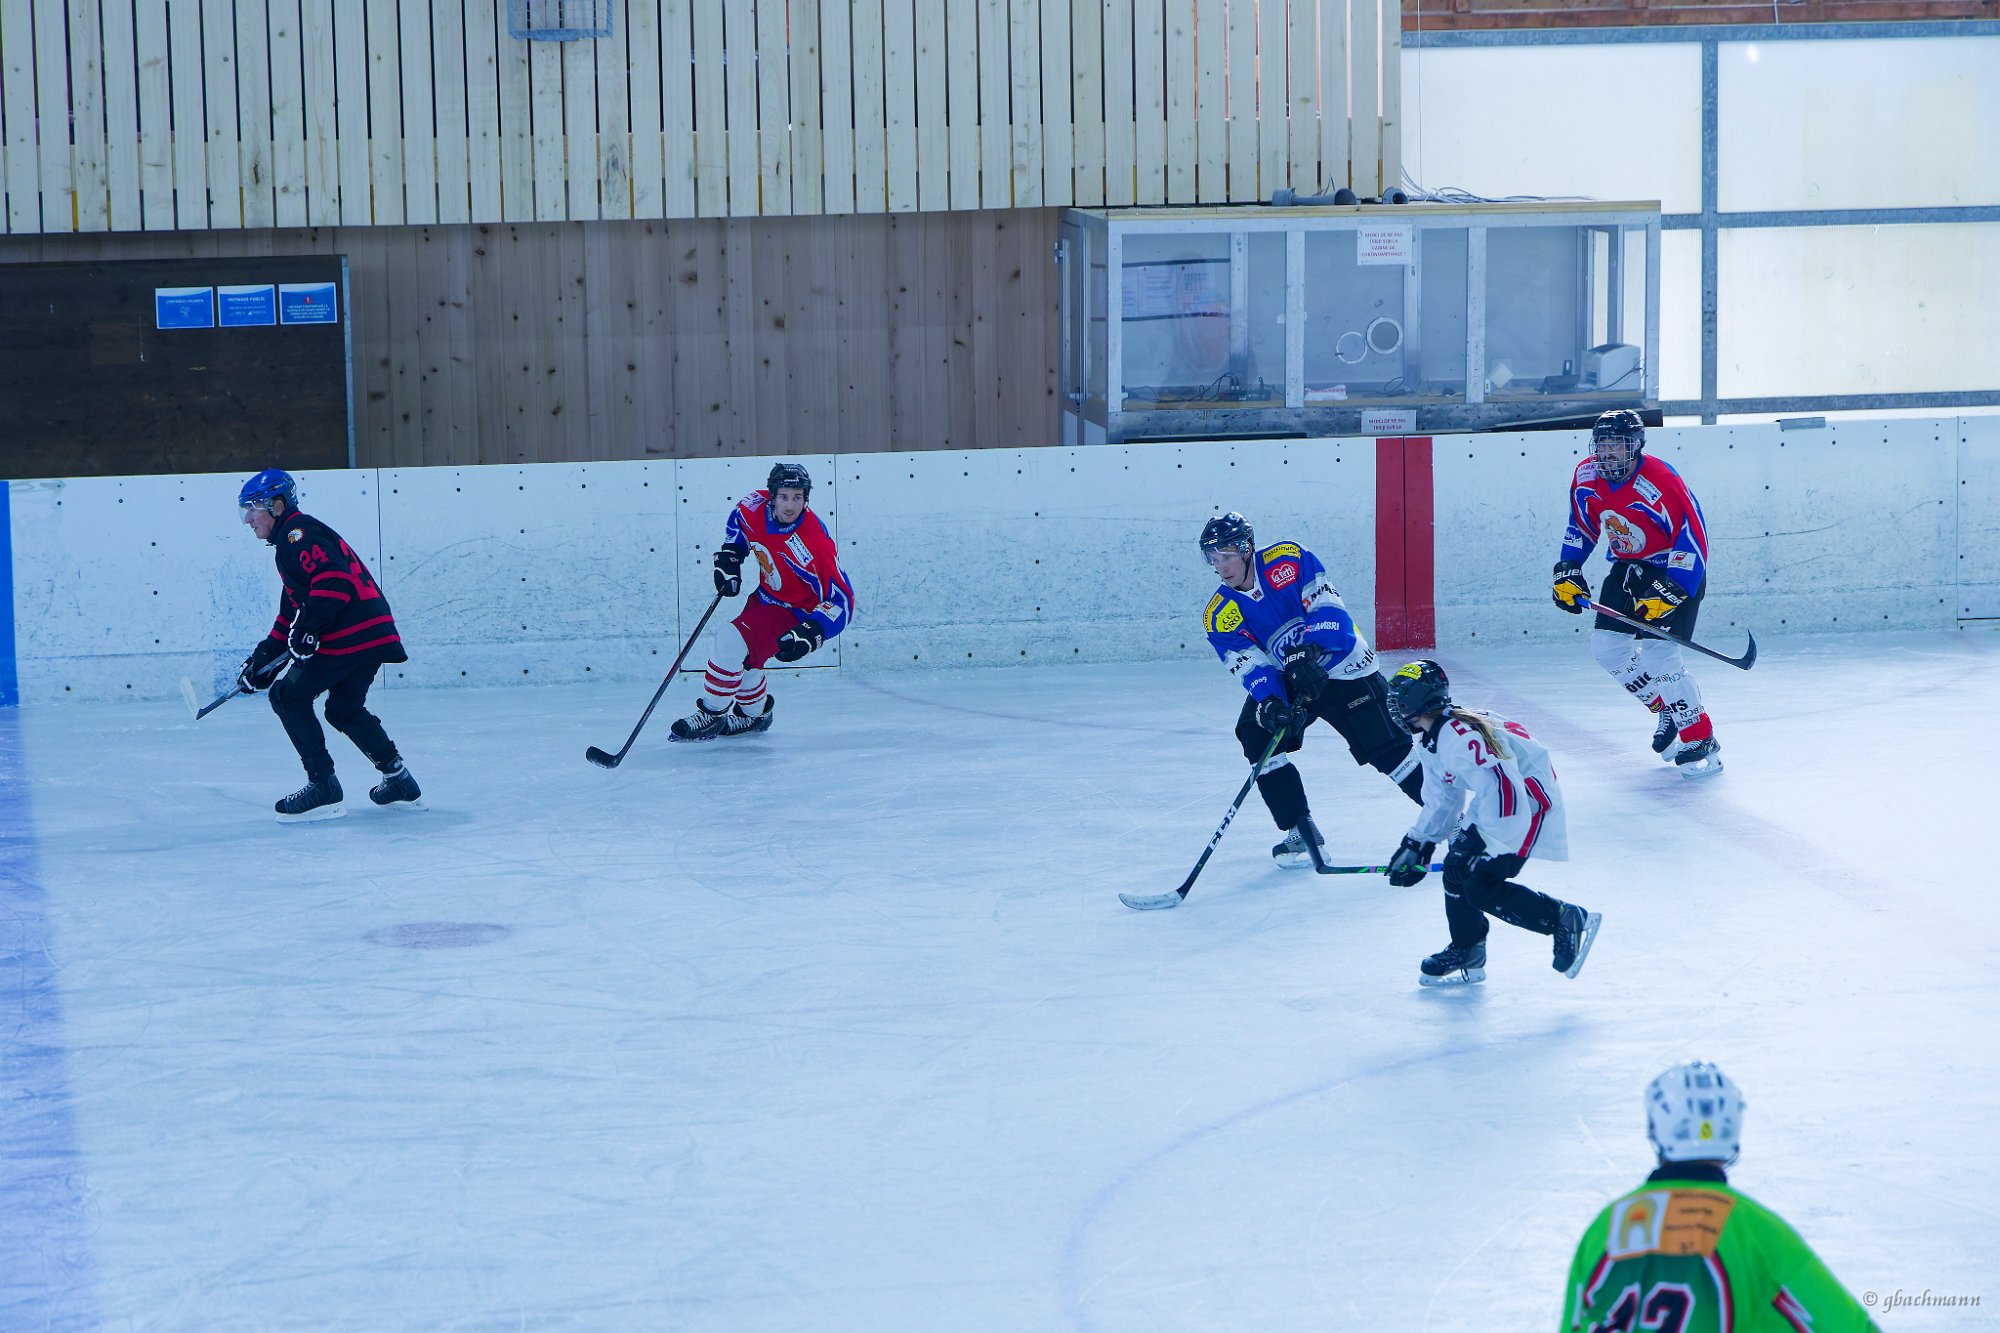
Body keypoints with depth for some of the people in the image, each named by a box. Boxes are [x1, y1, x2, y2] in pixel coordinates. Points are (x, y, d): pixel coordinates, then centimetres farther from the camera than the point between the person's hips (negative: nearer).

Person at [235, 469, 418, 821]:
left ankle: (323, 787, -7)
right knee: (344, 708, 24)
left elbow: (333, 578, -22)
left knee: (289, 696, -4)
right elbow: (291, 614, 31)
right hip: (374, 632, 11)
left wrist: (309, 630, -25)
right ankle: (398, 779, 28)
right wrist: (263, 659, 27)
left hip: (351, 633, -11)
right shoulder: (290, 542, 27)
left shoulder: (298, 532, -6)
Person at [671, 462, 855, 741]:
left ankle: (711, 716, -4)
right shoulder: (756, 506, -15)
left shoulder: (815, 543, -32)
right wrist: (729, 557, 2)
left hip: (794, 613, -8)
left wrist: (810, 634, -37)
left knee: (729, 642, -21)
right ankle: (754, 714, 46)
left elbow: (842, 601, -28)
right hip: (765, 597, 8)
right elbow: (738, 520, 13)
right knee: (742, 657, 19)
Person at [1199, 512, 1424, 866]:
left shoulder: (1290, 560, -17)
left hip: (1342, 668, -3)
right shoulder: (1219, 616, -10)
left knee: (1387, 747, -7)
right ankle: (1301, 833, -9)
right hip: (1283, 681, 3)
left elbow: (1328, 608, -21)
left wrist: (1307, 652, -36)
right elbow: (1252, 667, -16)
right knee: (1256, 734, -18)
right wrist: (1270, 704, -35)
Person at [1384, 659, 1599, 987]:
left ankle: (1567, 921, -7)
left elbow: (1502, 788, -33)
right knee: (1456, 870, 8)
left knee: (1481, 886, -14)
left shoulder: (1459, 737, -27)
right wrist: (1416, 846, 17)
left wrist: (1484, 842, -31)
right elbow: (1441, 799, 19)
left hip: (1528, 796, -10)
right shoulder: (1430, 741, 7)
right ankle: (1467, 954, 21)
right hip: (1498, 794, 10)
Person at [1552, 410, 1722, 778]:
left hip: (1676, 569, -8)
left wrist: (1669, 592, -32)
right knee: (1607, 644, 2)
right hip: (1629, 567, 8)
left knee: (1657, 650, -19)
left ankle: (1701, 743, -12)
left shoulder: (1660, 482, -28)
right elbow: (1581, 527, 12)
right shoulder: (1586, 477, -5)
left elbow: (1692, 539, -28)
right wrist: (1567, 573, 5)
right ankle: (1667, 709, 21)